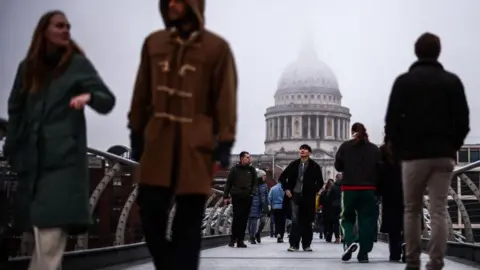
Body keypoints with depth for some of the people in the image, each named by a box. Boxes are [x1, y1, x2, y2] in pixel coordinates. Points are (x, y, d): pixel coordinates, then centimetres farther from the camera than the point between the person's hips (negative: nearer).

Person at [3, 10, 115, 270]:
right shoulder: (27, 67, 12)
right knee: (41, 229, 5)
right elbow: (15, 110, 15)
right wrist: (11, 149, 8)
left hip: (64, 158, -3)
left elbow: (108, 101, -2)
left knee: (51, 229, -14)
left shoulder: (78, 64, 3)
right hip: (32, 159, 3)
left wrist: (89, 96, -24)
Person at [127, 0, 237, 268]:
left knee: (188, 224, 1)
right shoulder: (153, 43, 10)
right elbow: (142, 93, 14)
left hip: (196, 146, -3)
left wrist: (224, 142, -7)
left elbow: (226, 99, -3)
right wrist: (136, 131, 11)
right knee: (151, 213, -2)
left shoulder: (217, 47, -1)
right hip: (157, 142, 3)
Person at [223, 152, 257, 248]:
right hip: (236, 197, -2)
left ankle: (240, 240, 5)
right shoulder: (235, 169, 3)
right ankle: (233, 238, 3)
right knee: (237, 217, -7)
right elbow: (228, 183, 4)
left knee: (244, 219, 1)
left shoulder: (252, 170, 11)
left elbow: (255, 183, 13)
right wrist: (225, 196, -1)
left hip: (247, 197, 2)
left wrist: (253, 193, -5)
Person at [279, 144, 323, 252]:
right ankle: (294, 244, -2)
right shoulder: (293, 164, 8)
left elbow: (320, 182, 5)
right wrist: (286, 189, 4)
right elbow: (283, 176, 15)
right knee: (295, 221, -4)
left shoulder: (315, 166, 3)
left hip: (307, 197, -1)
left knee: (306, 222, 4)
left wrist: (313, 191, -4)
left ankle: (306, 245, 12)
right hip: (294, 195, 1)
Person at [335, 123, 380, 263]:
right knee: (366, 221, 5)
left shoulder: (345, 146, -1)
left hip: (349, 188, -1)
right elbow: (379, 169, 3)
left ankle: (349, 242, -13)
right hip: (369, 189, 1)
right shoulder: (374, 148, 3)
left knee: (348, 217, 13)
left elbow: (338, 166, 1)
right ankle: (363, 253, 3)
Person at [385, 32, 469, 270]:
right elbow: (463, 121, 2)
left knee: (411, 211, 11)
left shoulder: (404, 81, 0)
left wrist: (399, 149, 9)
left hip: (414, 154, -1)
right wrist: (452, 146, 15)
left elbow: (392, 120, -4)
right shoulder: (452, 81, 4)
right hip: (443, 155, 1)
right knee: (439, 212, -1)